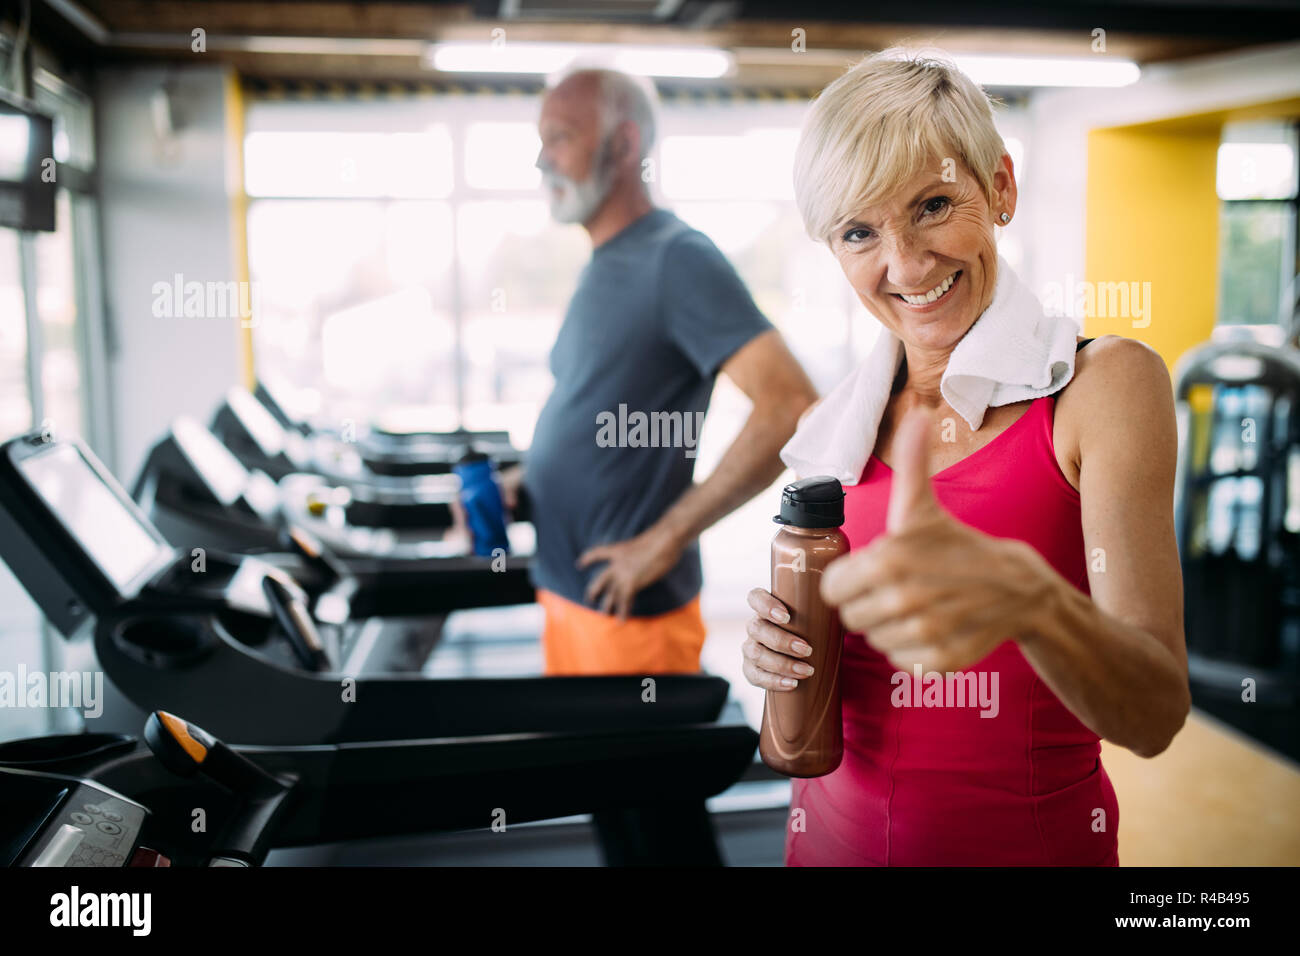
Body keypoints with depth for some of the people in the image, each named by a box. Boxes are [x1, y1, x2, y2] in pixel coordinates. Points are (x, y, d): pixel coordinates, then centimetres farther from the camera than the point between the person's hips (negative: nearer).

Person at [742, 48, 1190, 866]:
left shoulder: (1106, 382, -14)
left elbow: (1156, 715, -22)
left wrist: (1023, 595, -41)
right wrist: (782, 643, -12)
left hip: (1028, 836, -3)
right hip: (837, 824, 4)